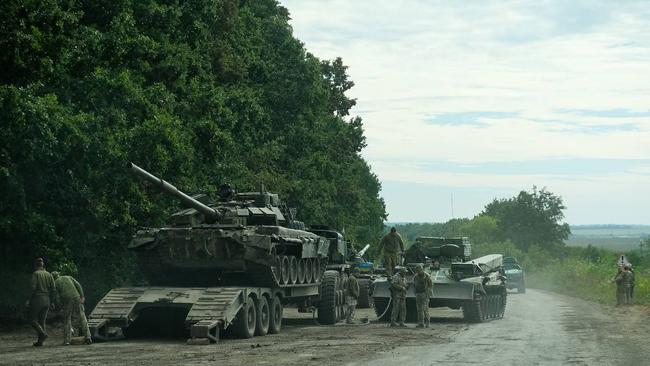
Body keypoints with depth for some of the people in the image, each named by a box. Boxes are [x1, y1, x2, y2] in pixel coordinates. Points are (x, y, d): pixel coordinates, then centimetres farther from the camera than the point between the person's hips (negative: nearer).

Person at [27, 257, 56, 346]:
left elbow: (33, 288, -16)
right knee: (42, 321, 11)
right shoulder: (49, 274, 8)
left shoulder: (35, 274, -8)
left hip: (37, 299, -6)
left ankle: (43, 333, -18)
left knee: (33, 320, 3)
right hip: (46, 300, 6)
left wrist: (29, 300, -6)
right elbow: (53, 289, 5)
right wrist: (51, 301, 13)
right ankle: (40, 341, 8)